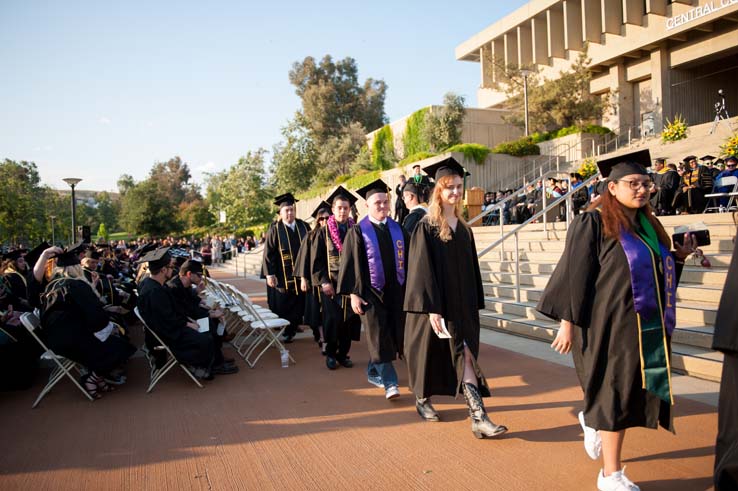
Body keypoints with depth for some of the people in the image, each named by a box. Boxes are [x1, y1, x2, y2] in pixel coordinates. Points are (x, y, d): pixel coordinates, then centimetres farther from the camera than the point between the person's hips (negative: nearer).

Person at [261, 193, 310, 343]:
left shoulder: (304, 227, 4)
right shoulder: (275, 229, -4)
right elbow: (268, 253, -6)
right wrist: (269, 274, -13)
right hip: (281, 276, -3)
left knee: (298, 303, 8)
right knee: (281, 306, 5)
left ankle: (290, 330, 24)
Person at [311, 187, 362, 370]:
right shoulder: (323, 233, 1)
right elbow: (316, 259, -2)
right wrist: (323, 282, -12)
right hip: (331, 284, -2)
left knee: (349, 319, 5)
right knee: (332, 320, 0)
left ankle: (343, 354, 19)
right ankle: (330, 354, 16)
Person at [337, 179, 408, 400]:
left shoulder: (398, 229, 8)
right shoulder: (358, 231, -3)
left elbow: (407, 259, 10)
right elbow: (351, 263, -6)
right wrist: (354, 293, -11)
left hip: (396, 290, 5)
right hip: (371, 291, -4)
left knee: (393, 335, 11)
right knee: (378, 338, -4)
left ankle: (373, 373, 31)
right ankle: (389, 383, 2)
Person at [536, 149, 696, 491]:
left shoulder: (647, 224, 12)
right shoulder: (593, 223, -9)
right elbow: (575, 274, -12)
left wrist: (679, 256, 4)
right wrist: (567, 322, -14)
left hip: (648, 327, 7)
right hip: (611, 326, -7)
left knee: (640, 393, 12)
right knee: (615, 397, 0)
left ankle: (594, 421, 42)